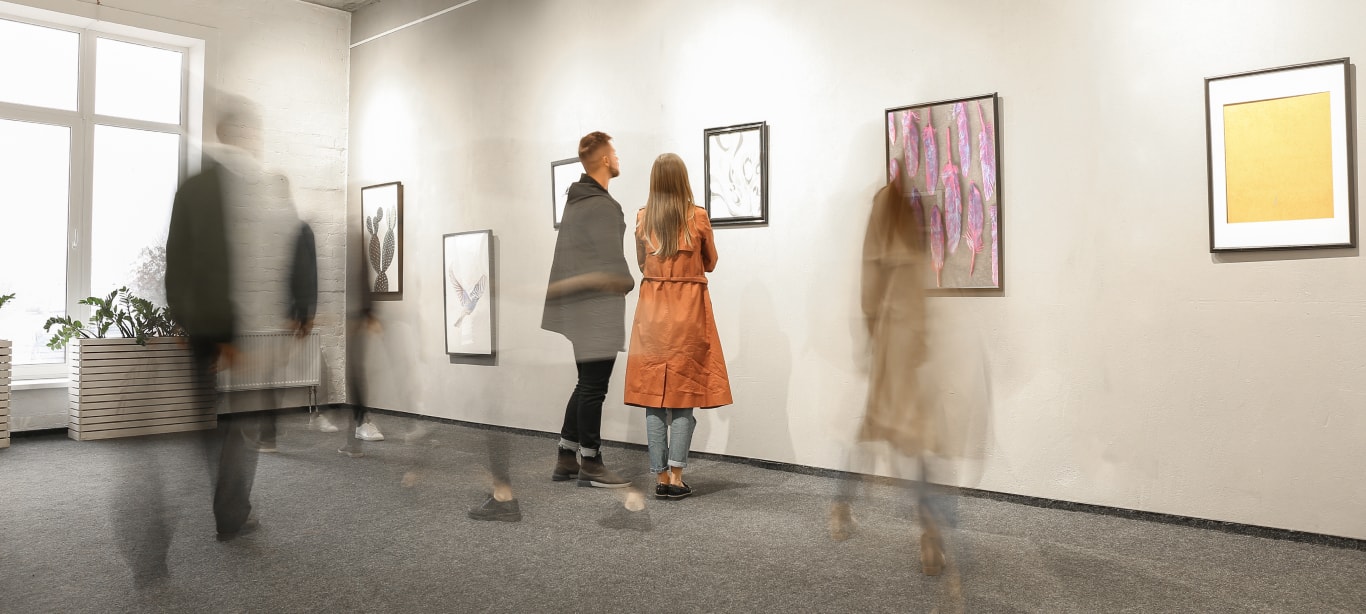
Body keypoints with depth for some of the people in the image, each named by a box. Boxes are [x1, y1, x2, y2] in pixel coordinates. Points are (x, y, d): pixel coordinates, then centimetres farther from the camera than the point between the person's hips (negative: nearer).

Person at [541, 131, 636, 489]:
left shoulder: (575, 200, 15)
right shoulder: (602, 206, -15)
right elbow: (611, 259, -17)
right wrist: (627, 282, -1)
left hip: (576, 307, 9)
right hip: (597, 310, -9)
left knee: (586, 385, 16)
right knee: (594, 389, -1)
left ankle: (566, 459, 21)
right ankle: (590, 465, 9)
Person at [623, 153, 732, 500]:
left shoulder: (643, 219, 2)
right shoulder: (697, 217, -4)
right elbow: (710, 264, 7)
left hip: (652, 311, 2)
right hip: (688, 310, -2)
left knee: (653, 395, 5)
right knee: (685, 393, 3)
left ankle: (660, 478, 8)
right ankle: (675, 475, -1)